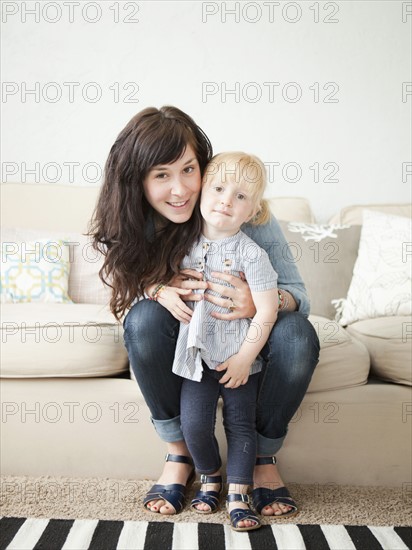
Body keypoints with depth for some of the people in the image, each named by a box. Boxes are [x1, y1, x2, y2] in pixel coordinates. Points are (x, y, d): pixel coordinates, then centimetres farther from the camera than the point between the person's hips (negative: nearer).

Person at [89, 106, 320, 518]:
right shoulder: (128, 225, -16)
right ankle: (177, 453, -11)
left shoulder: (245, 213, -25)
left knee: (298, 335, -32)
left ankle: (263, 457, -5)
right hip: (180, 338, 1)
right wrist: (157, 289, -29)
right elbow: (129, 286, -3)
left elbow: (296, 293, -21)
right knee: (145, 318, -32)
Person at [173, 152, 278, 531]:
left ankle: (238, 495, 17)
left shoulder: (251, 254, -13)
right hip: (197, 354, 3)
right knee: (194, 422, -1)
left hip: (239, 357, -3)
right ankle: (210, 478, 25)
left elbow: (267, 312, -14)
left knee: (241, 424, 5)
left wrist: (245, 357, -14)